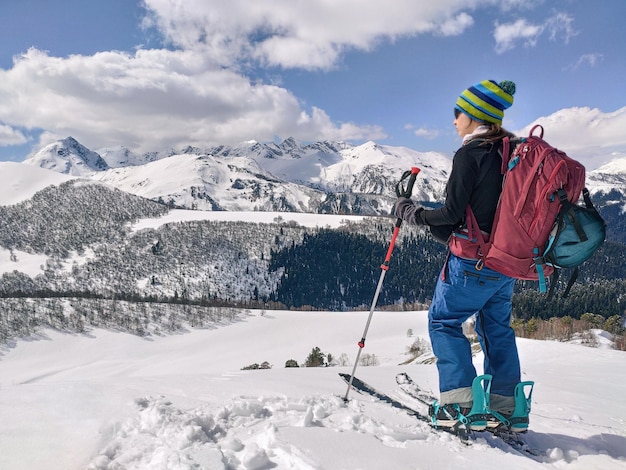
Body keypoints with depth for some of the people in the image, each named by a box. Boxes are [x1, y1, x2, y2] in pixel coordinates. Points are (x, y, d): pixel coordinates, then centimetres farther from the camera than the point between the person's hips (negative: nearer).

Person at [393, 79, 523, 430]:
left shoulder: (470, 154, -15)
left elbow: (451, 215, -18)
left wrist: (410, 212, -4)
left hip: (473, 262, -8)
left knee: (444, 321, 6)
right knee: (497, 327, 18)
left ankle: (461, 404, 1)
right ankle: (506, 406, 23)